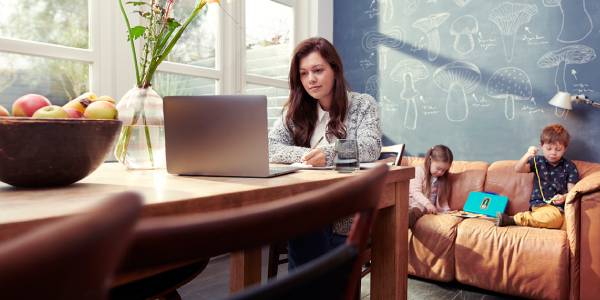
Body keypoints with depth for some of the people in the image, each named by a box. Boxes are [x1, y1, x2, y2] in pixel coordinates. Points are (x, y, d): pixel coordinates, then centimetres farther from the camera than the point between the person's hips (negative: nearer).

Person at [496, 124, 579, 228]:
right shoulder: (538, 161, 13)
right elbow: (518, 169, -2)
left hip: (557, 207, 1)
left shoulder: (569, 166, 11)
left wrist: (564, 197, -16)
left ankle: (512, 219, -34)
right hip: (538, 205, -1)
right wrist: (527, 156, -19)